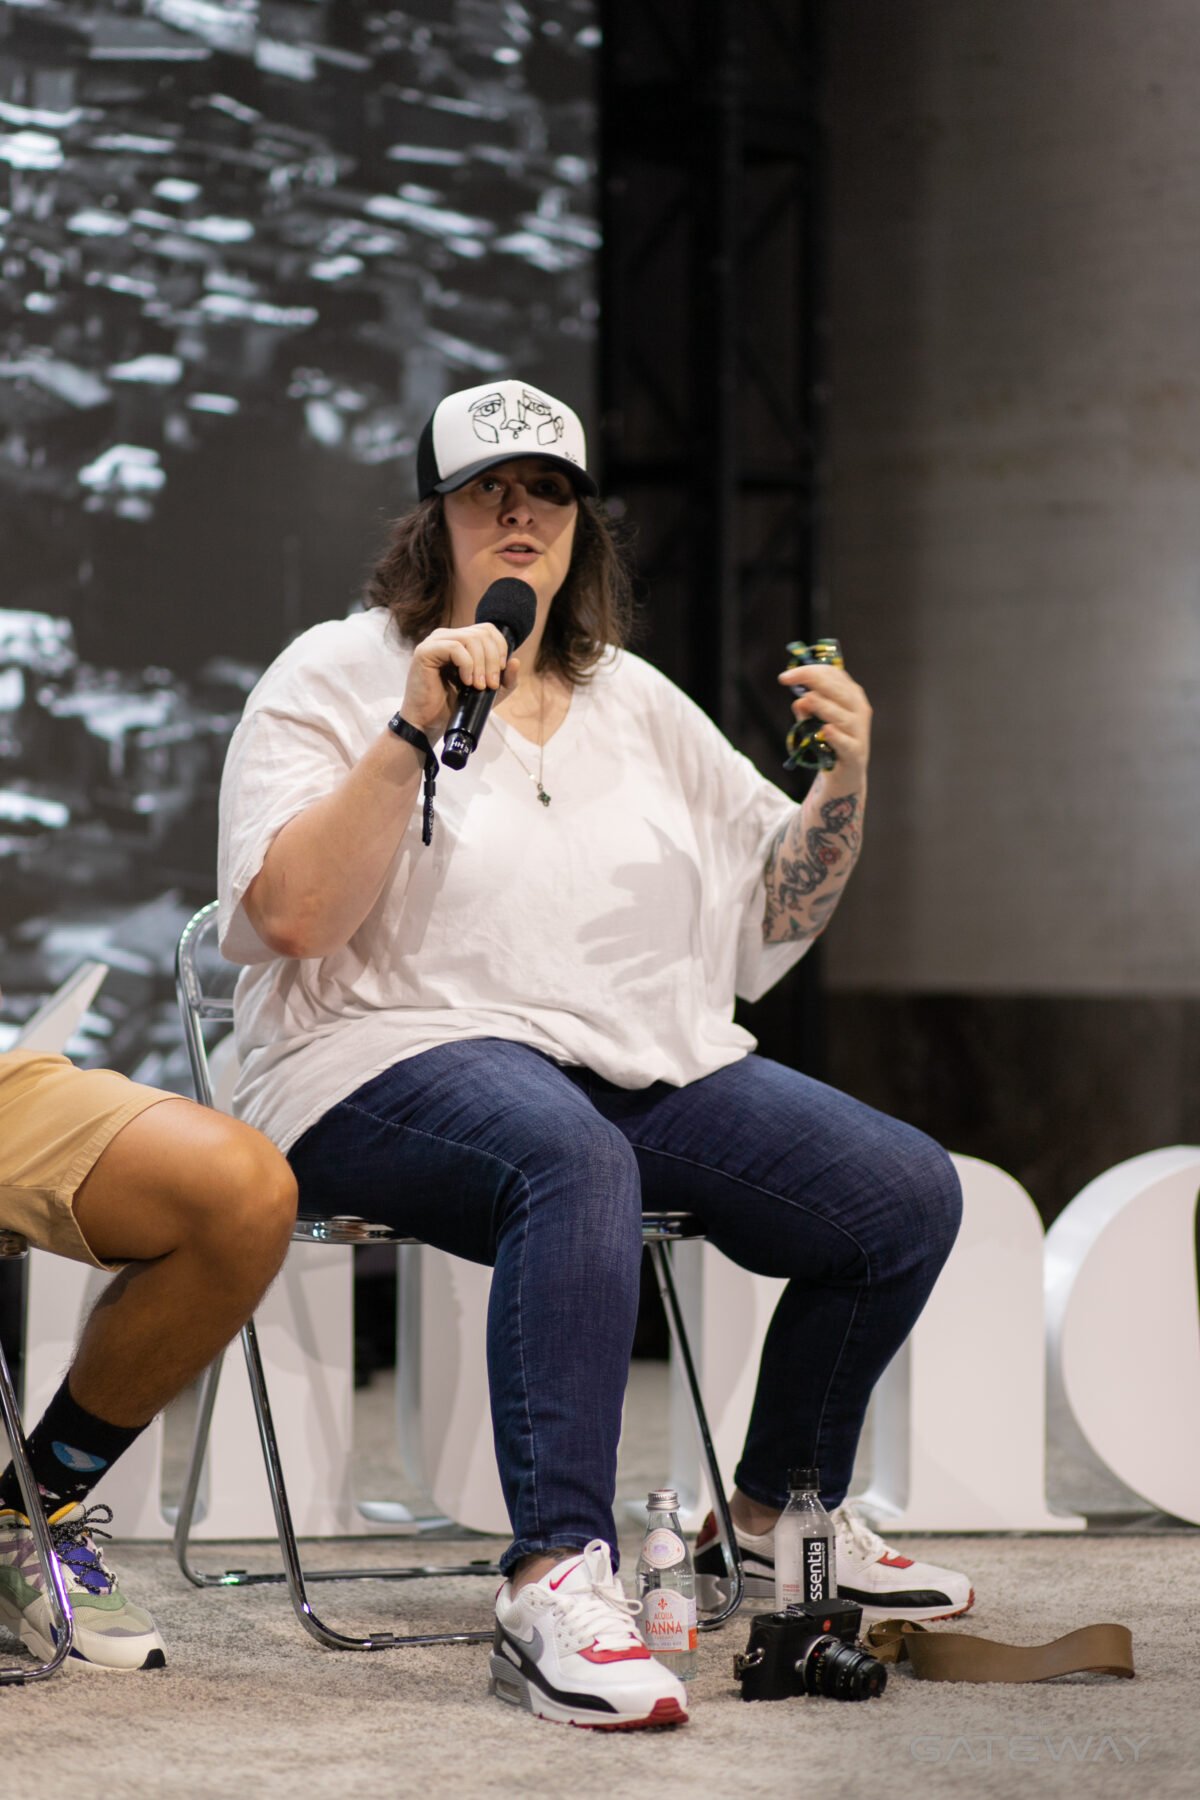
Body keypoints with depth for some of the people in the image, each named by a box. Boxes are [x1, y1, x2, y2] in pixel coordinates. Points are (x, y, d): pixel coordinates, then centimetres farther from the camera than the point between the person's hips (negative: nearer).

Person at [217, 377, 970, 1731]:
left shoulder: (637, 703, 19)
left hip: (649, 1069, 6)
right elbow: (292, 917, -13)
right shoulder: (333, 678, 2)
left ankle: (778, 1515, 13)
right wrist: (415, 730, -19)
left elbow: (779, 909, 21)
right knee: (573, 1160, -40)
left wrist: (844, 786, 2)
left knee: (908, 1195, -10)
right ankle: (554, 1580, -49)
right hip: (398, 1062, -6)